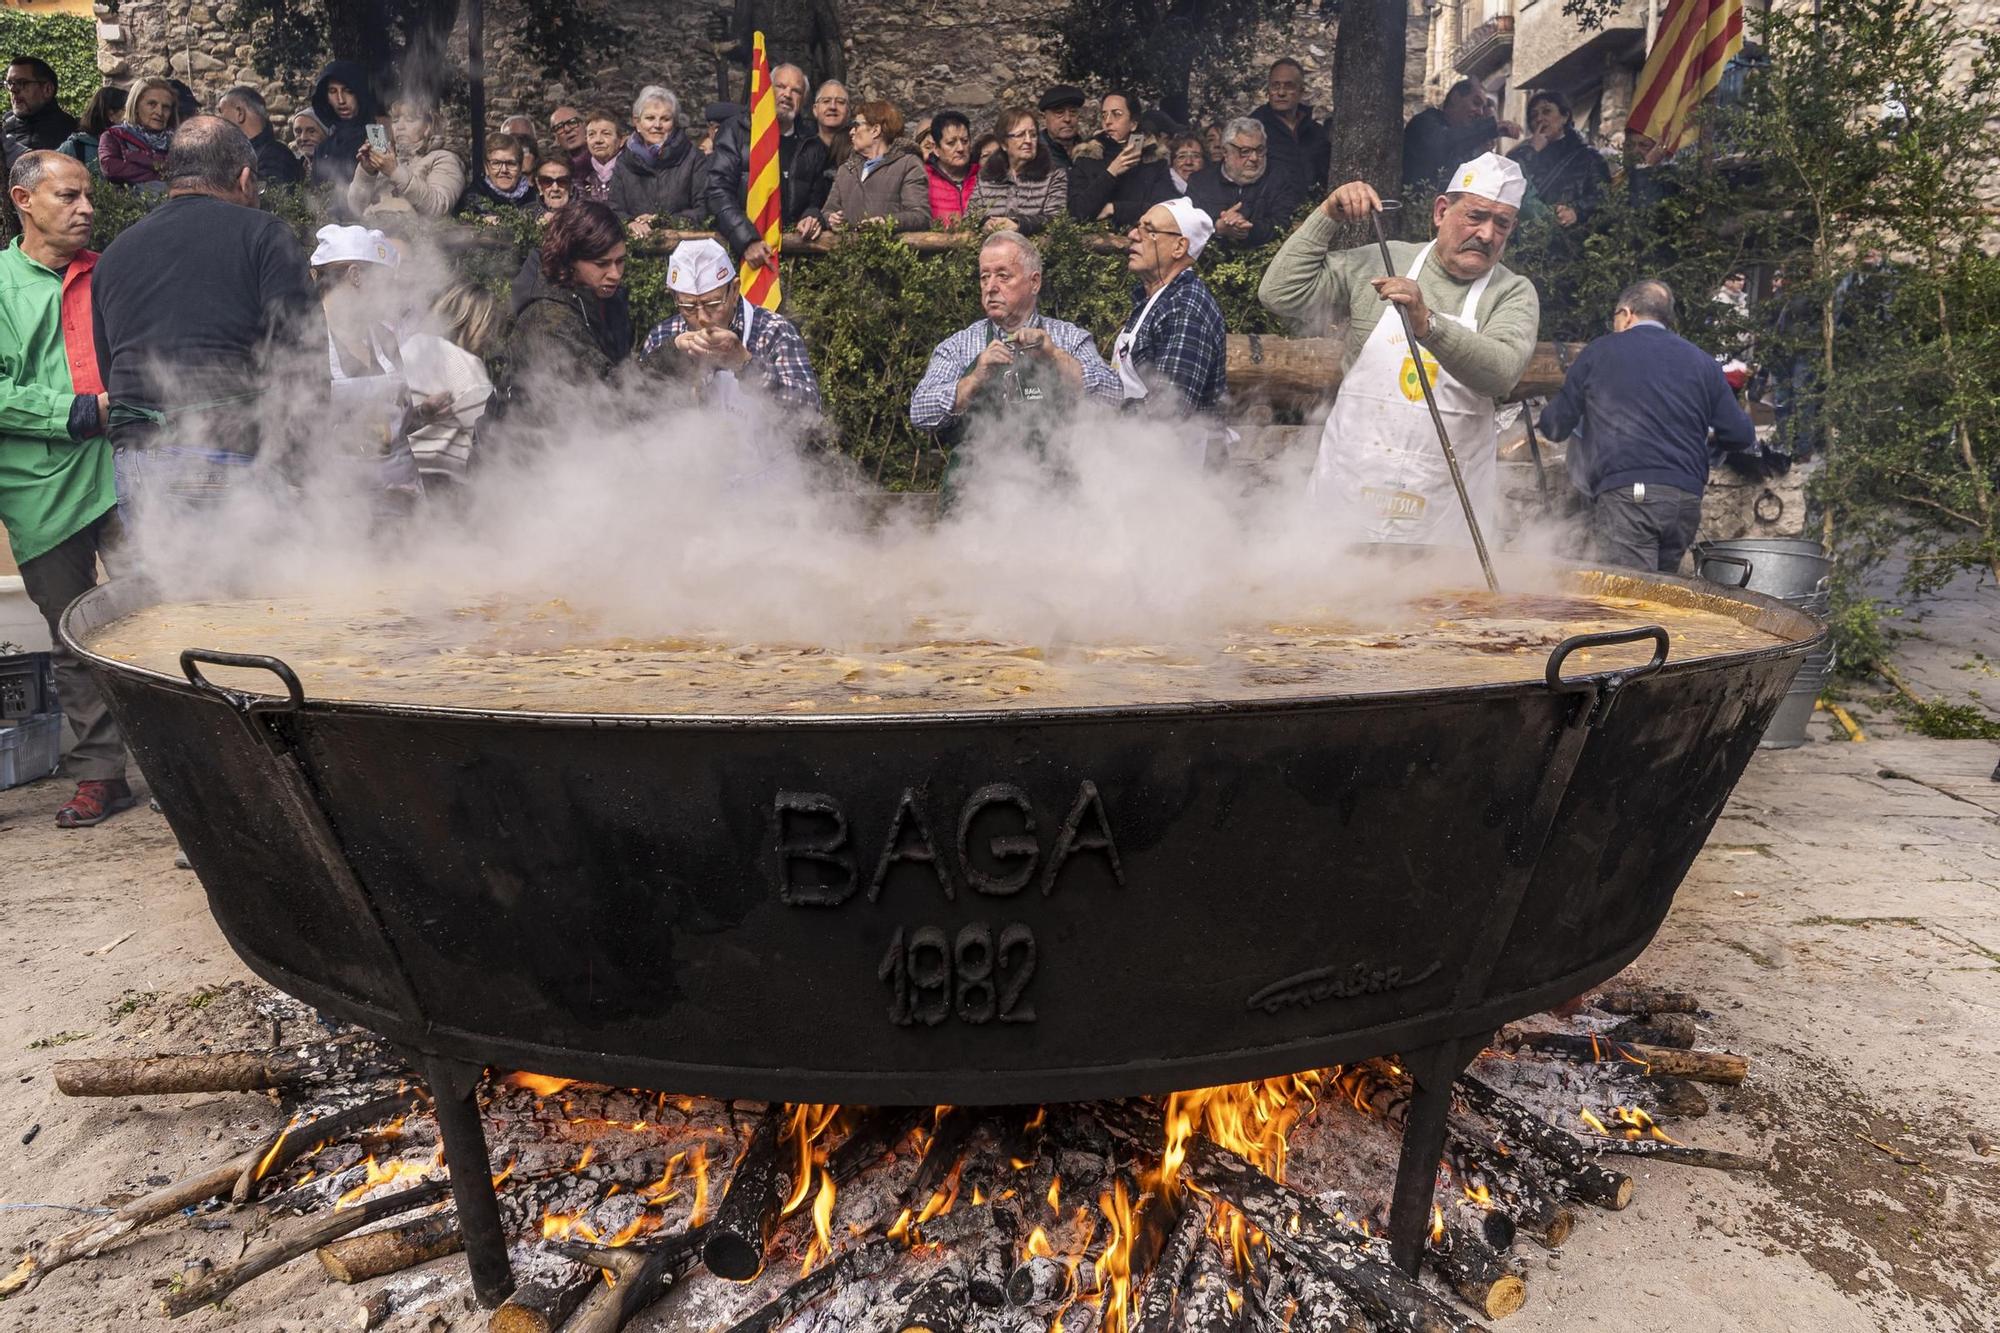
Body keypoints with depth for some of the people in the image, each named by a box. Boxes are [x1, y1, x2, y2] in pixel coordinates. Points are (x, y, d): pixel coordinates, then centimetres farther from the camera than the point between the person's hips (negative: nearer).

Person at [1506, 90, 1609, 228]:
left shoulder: (1587, 156, 17)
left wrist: (1577, 211, -17)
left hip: (1573, 232, -1)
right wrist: (1532, 152, 4)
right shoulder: (1520, 155, 21)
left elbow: (1602, 195, 3)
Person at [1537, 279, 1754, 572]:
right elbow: (1742, 438, 13)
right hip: (1686, 499, 5)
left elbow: (1555, 426, 10)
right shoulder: (1701, 361, 16)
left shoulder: (1600, 351, 8)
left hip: (1624, 495, -4)